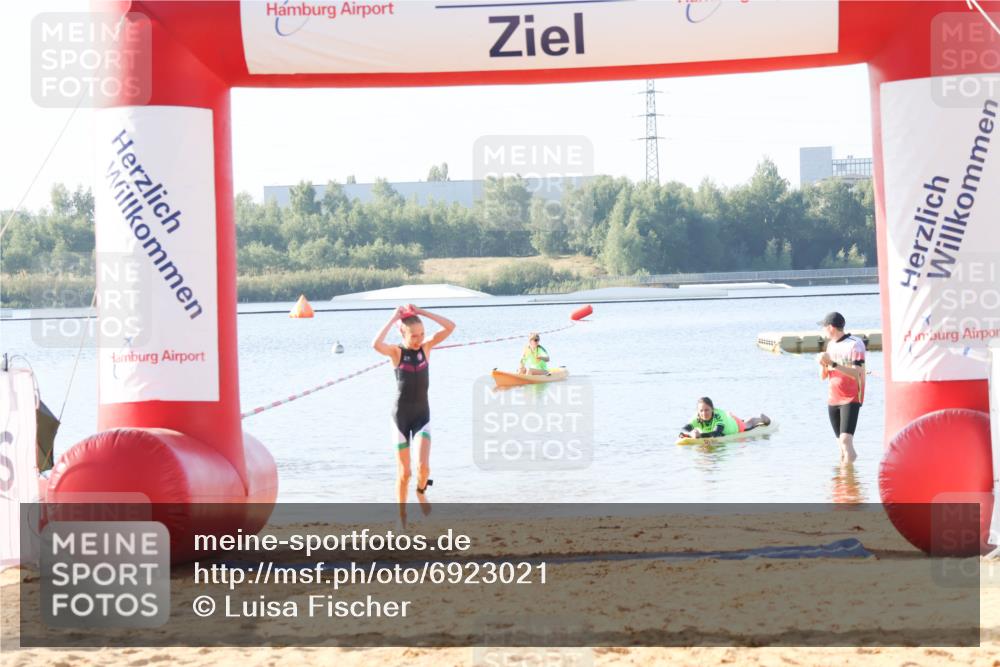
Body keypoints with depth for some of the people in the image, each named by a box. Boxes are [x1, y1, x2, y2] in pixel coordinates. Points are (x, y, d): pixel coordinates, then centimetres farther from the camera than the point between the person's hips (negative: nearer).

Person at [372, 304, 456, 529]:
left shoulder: (426, 347, 0)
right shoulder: (397, 352, -8)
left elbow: (450, 327, -11)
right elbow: (376, 345, -30)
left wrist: (421, 312, -12)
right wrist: (393, 319, -22)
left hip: (422, 415, 2)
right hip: (401, 415, -2)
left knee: (423, 467, -14)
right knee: (404, 473, 3)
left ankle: (421, 491, 20)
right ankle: (402, 515, 20)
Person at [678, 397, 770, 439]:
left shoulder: (718, 415, -50)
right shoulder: (697, 418, -40)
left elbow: (716, 433, -63)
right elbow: (684, 429, -51)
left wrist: (700, 435, -78)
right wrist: (690, 433, -74)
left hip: (736, 424, -4)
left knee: (748, 424, 32)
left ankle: (761, 418, 64)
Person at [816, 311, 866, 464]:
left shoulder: (855, 344, -11)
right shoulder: (831, 344, 12)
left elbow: (856, 374, -21)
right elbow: (823, 376, 13)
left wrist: (833, 364, -26)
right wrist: (823, 364, -8)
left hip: (851, 399, -7)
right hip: (833, 399, 7)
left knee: (846, 440, -18)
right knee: (841, 442, 7)